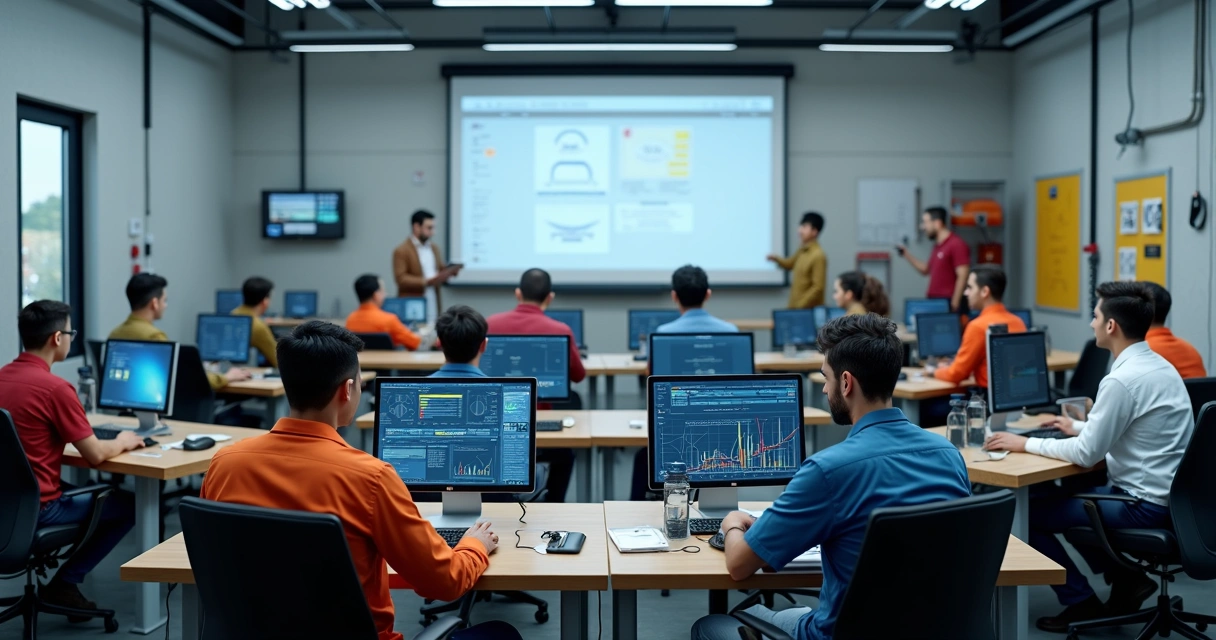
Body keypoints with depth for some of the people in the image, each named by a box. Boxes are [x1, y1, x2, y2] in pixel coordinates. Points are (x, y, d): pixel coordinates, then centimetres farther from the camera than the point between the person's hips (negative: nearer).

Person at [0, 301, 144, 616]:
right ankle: (64, 583, 9)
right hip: (35, 507, -8)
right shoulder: (55, 387, -20)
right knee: (129, 505, 8)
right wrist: (122, 442, 6)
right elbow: (96, 455, -15)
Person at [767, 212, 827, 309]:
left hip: (809, 309, -8)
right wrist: (776, 259, 6)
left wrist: (800, 307, -19)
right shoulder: (802, 251, 8)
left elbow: (818, 287, -19)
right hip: (795, 307, 8)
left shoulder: (818, 256, -18)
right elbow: (789, 264, 27)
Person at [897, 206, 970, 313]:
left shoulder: (956, 245, -11)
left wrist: (954, 305, -20)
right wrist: (906, 254, 17)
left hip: (948, 304, -9)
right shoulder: (937, 246, 16)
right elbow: (926, 270, 27)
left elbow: (962, 276, -16)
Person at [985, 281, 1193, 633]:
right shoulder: (1158, 365, 6)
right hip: (1167, 496, 9)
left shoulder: (1122, 379, -24)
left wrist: (1026, 444, -9)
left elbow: (1086, 454, -20)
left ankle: (1083, 604, 11)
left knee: (1027, 512, 0)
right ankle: (1125, 578, 20)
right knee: (1055, 496, 23)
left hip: (1144, 505, -9)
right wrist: (1079, 426, 27)